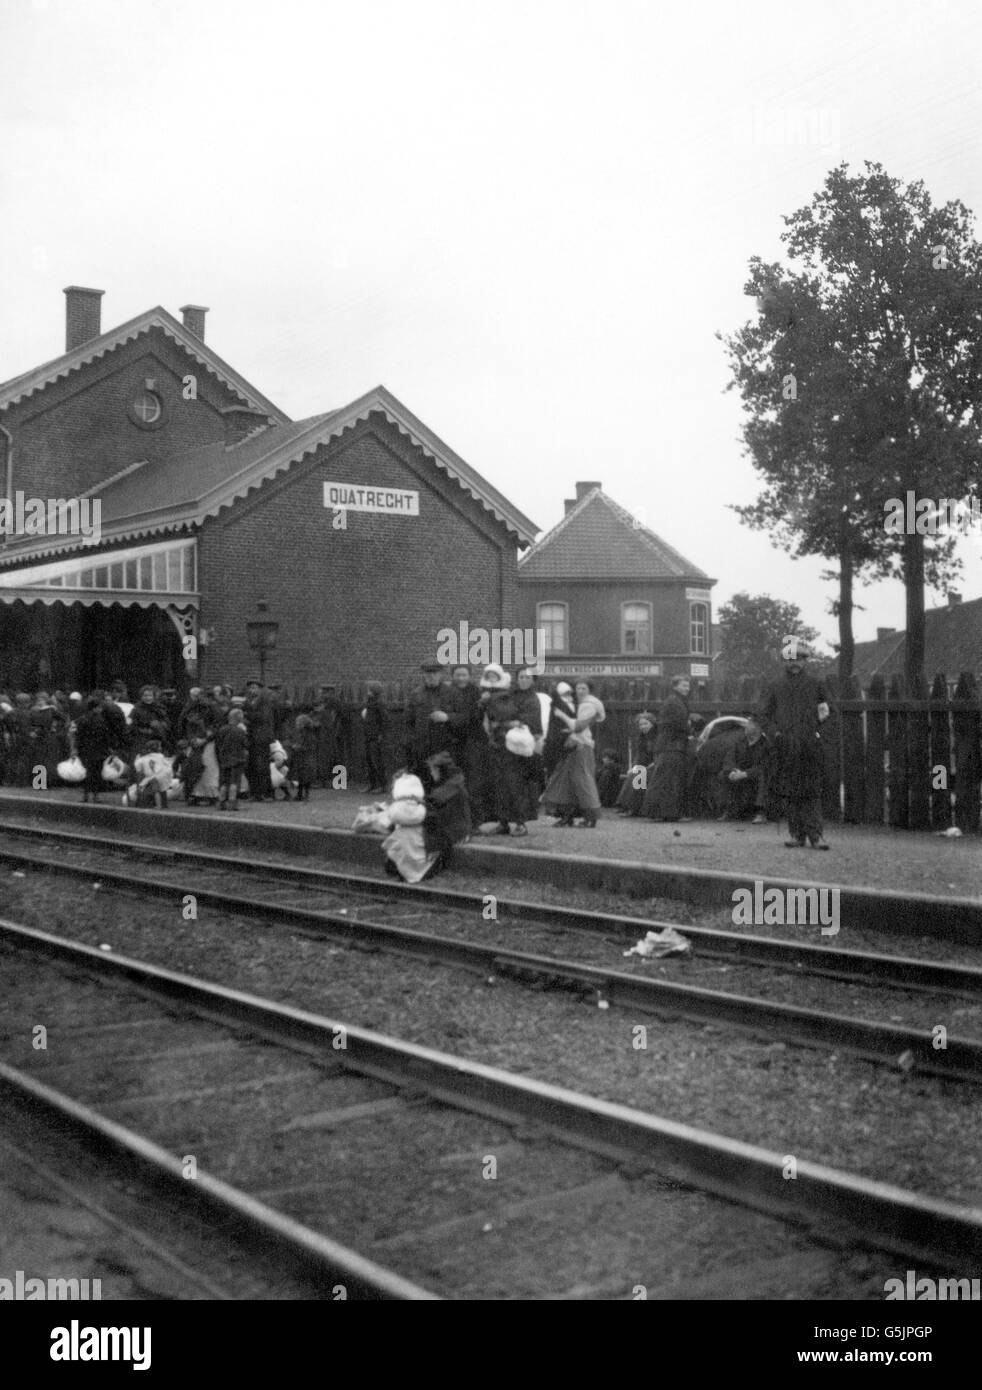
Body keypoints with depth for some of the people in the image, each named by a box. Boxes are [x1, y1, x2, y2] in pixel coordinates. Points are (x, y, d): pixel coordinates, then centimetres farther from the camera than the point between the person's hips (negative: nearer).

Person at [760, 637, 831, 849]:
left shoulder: (815, 685, 9)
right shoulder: (777, 687, 11)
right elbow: (765, 715, 12)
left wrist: (815, 731, 8)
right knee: (790, 792, 1)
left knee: (812, 792, -5)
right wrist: (775, 734, -2)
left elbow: (824, 713, 18)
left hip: (810, 746, -1)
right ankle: (797, 834, 7)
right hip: (786, 747, 1)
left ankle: (815, 834, -4)